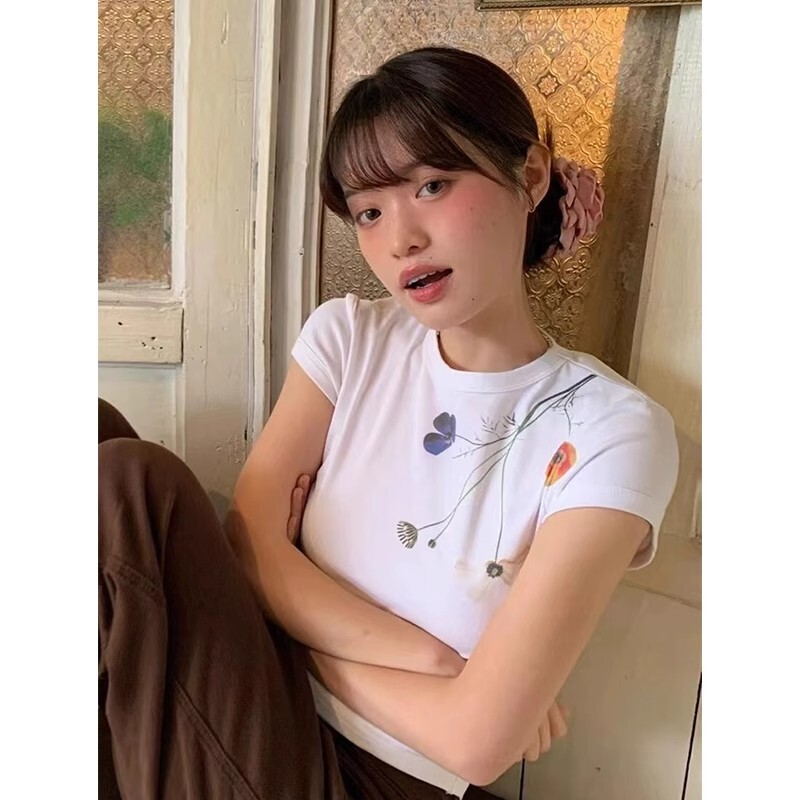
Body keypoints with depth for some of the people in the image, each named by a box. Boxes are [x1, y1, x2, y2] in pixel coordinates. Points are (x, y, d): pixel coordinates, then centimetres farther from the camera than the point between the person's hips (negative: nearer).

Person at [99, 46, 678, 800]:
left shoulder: (612, 432, -16)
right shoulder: (348, 336, -2)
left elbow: (477, 738, -21)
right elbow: (249, 545, -10)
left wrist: (299, 628, -9)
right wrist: (431, 661, -18)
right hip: (258, 730, 4)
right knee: (133, 477, -20)